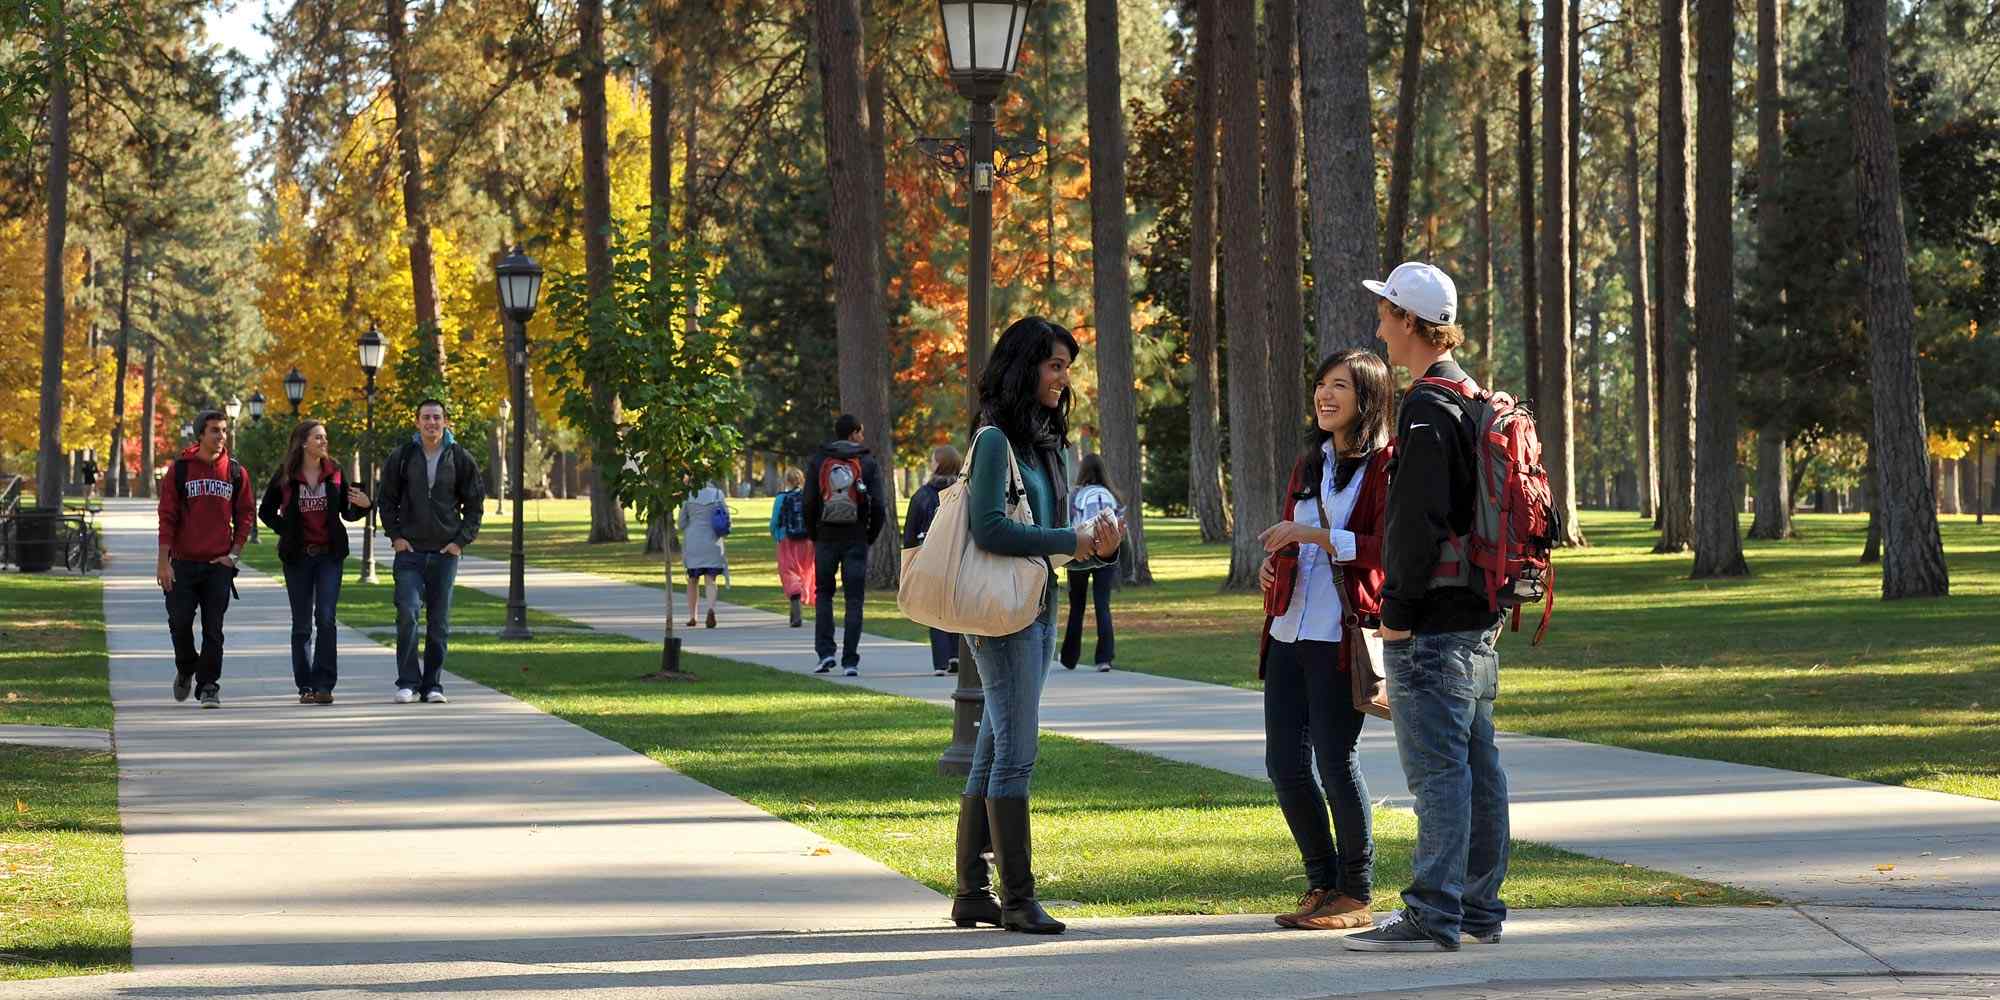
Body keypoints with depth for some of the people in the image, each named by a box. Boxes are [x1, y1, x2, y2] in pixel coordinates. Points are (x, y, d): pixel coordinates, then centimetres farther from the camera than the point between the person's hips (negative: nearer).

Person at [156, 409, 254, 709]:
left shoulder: (236, 473, 4)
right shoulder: (179, 470, -1)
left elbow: (245, 515, 11)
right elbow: (167, 516, -2)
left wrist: (234, 554, 0)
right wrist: (163, 561, -7)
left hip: (219, 564, 1)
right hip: (183, 563, -1)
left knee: (213, 629, -2)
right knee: (179, 623, 1)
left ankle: (208, 686, 3)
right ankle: (186, 670, 27)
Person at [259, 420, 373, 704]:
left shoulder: (335, 473, 3)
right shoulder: (285, 476, -1)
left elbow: (347, 513, 9)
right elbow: (266, 511, 10)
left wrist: (363, 506, -11)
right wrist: (286, 531, -3)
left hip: (329, 555, 0)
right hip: (298, 556, 0)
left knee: (326, 619, -10)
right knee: (302, 624, 5)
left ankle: (324, 684, -9)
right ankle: (305, 686, 11)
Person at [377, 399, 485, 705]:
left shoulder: (460, 459, 2)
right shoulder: (401, 457, 2)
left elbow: (475, 504, 8)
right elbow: (387, 499, 9)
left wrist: (462, 540, -2)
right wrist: (395, 535, -2)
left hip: (446, 553, 1)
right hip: (410, 551, -1)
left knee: (439, 621, 4)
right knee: (407, 612, -13)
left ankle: (433, 684, 11)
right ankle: (407, 682, -6)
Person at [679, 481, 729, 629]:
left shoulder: (689, 496, -2)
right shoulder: (718, 495, -3)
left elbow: (682, 523, 2)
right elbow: (726, 518, -2)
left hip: (693, 543, 0)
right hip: (712, 543, 0)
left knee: (693, 580, 15)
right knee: (711, 580, 1)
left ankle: (692, 616, 17)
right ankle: (711, 609, -25)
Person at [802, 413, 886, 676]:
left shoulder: (818, 461, 2)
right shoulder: (867, 463, 0)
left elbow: (809, 504, -1)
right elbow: (878, 506, -5)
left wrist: (814, 536, 10)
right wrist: (870, 536, 8)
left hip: (826, 537, 1)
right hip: (856, 539, -1)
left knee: (823, 594, 14)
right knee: (854, 599, 3)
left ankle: (825, 652, 0)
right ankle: (850, 661, -1)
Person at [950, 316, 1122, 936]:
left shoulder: (1050, 442, 17)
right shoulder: (995, 440, -10)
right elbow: (988, 527, -19)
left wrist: (1098, 545, -1)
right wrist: (1072, 542, -18)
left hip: (1040, 608, 9)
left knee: (994, 754, 10)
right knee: (1016, 753, -10)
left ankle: (971, 894, 13)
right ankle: (1017, 898, -10)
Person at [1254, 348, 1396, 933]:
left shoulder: (1384, 465, -5)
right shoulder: (1308, 465, 20)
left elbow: (1388, 547, -14)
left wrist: (1316, 535, -20)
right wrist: (1273, 562, 8)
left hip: (1342, 636, -8)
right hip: (1290, 632, 8)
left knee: (1335, 761, -6)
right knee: (1283, 764, 5)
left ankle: (1356, 896, 6)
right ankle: (1322, 885, 19)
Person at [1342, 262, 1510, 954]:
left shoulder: (1428, 409, -16)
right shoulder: (1474, 399, 17)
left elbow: (1419, 521, -22)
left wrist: (1397, 609, -15)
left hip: (1431, 626, -10)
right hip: (1478, 615, 10)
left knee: (1436, 768, -9)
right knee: (1476, 765, 12)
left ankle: (1433, 916, -10)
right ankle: (1478, 908, 18)